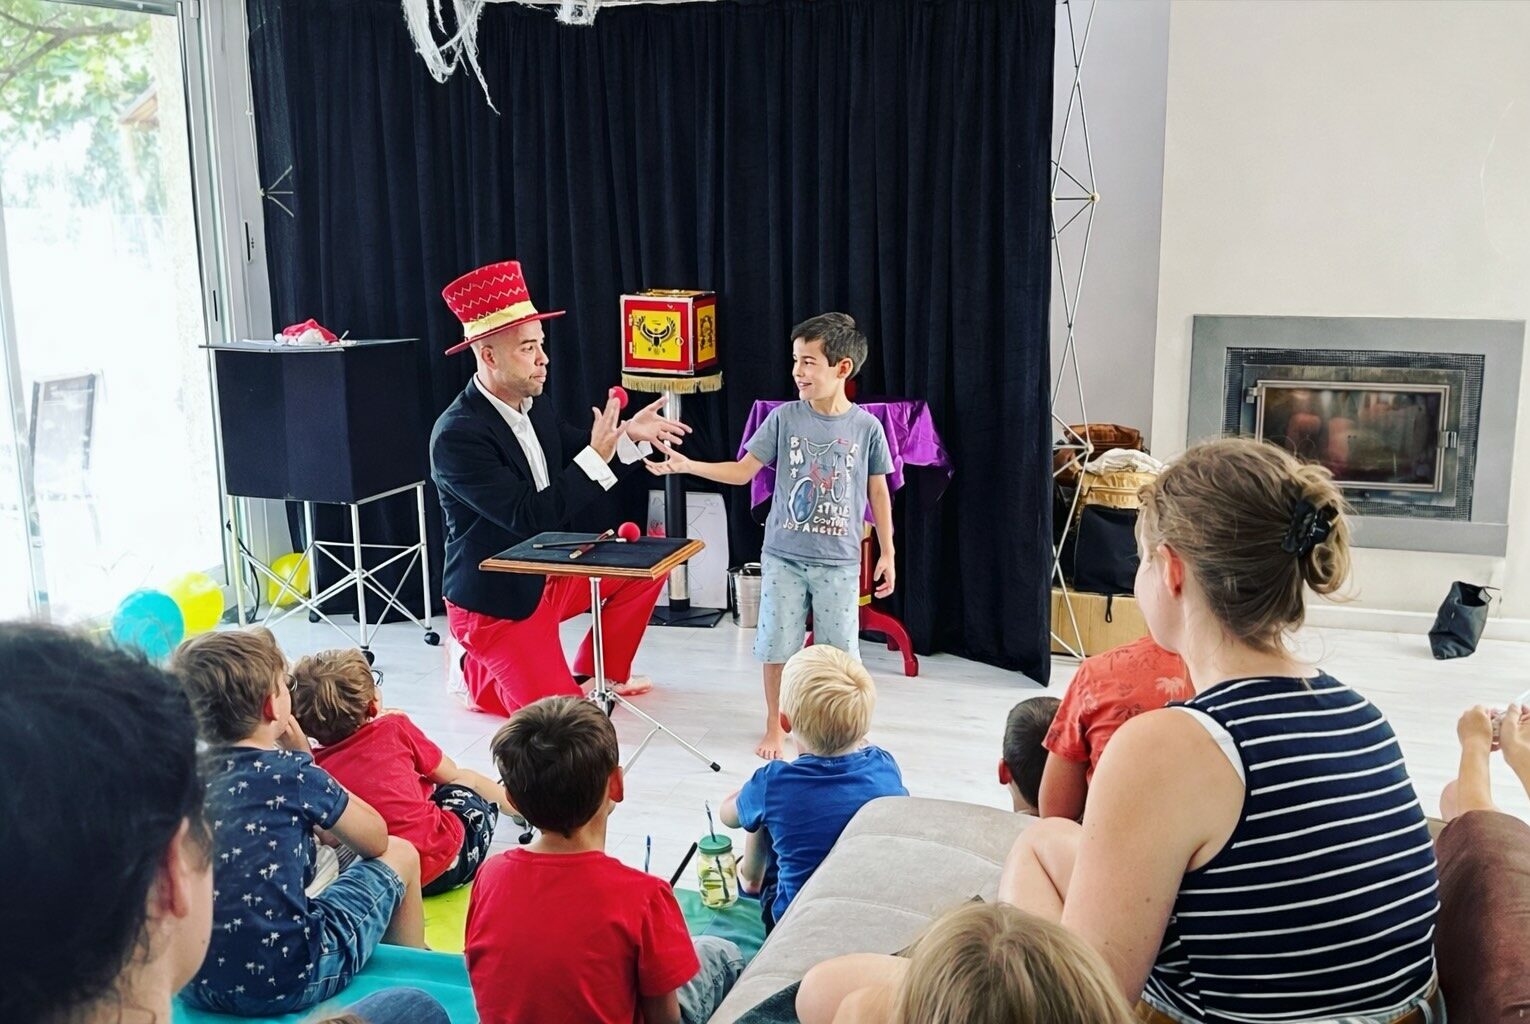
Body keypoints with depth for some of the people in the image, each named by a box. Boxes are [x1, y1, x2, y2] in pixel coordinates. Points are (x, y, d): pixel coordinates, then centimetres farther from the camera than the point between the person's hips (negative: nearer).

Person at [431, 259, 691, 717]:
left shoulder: (533, 403, -4)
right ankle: (474, 669, 15)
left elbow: (570, 450, 14)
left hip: (549, 573, 8)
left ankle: (598, 672, 21)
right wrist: (597, 455, -31)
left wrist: (628, 434, -5)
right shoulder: (457, 435, -28)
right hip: (497, 601, -8)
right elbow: (530, 517, -31)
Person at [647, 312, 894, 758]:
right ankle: (774, 727, 27)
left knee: (839, 649, 7)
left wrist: (887, 553, 6)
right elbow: (743, 471, -1)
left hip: (839, 561, -1)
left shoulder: (866, 426, -5)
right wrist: (686, 464, -13)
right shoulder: (784, 418, -4)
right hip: (783, 557, 1)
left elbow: (878, 492, 4)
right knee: (777, 643, 8)